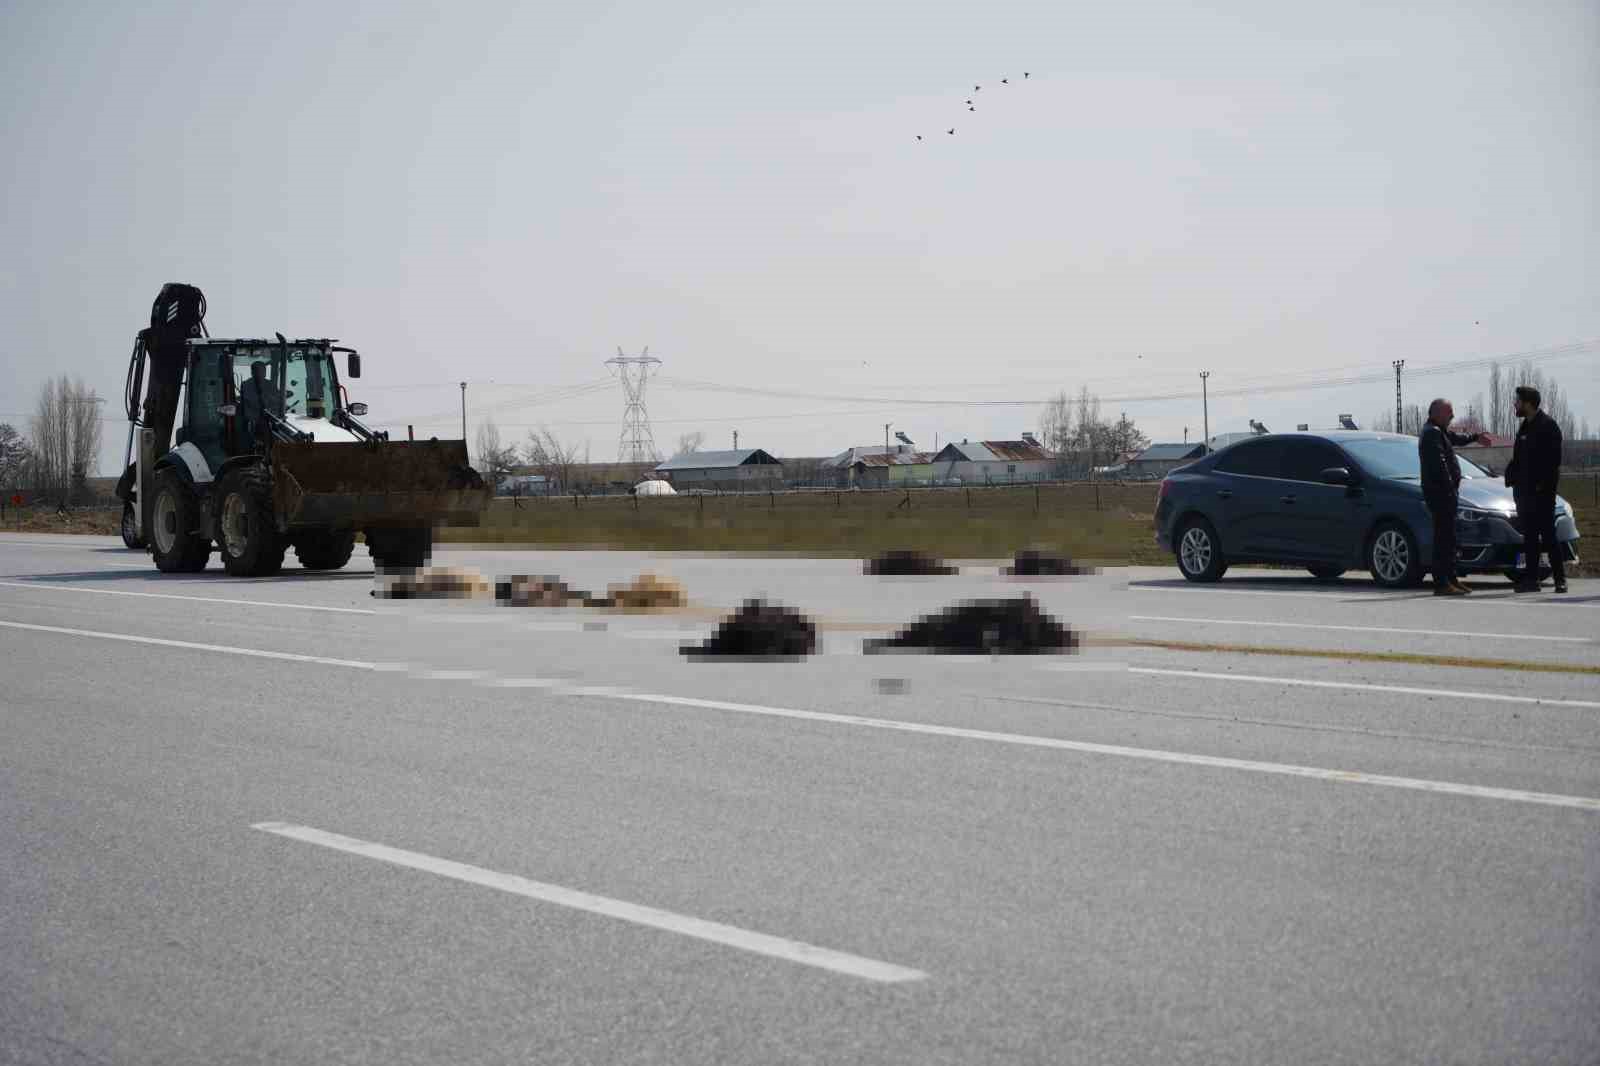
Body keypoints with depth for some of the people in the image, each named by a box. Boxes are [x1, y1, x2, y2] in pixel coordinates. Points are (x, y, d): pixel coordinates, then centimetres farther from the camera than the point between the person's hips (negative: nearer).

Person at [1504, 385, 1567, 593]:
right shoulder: (1525, 428, 16)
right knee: (1529, 535, 9)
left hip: (1541, 490, -8)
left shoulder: (1547, 425, -9)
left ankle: (1560, 578, -4)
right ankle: (1531, 578, 13)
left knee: (1548, 534, -7)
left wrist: (1543, 484, -19)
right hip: (1525, 489, 8)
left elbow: (1553, 459, -15)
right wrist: (1511, 478, 6)